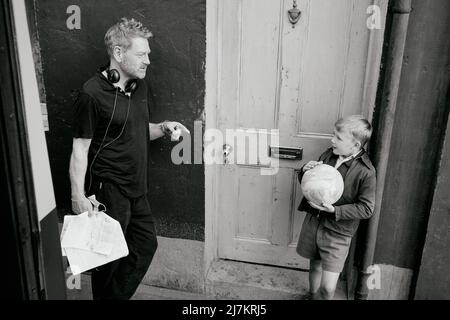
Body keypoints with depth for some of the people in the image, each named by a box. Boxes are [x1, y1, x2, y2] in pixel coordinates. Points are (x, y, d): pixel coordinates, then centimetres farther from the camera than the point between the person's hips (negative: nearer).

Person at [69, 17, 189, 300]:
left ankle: (120, 295, 38)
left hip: (136, 187, 8)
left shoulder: (140, 86, 6)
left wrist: (163, 128, -3)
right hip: (108, 189, -8)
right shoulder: (93, 93, -17)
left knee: (146, 244, 17)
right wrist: (78, 195, -19)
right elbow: (80, 149, -14)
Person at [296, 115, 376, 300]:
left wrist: (334, 210, -23)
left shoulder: (365, 172, -17)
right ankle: (312, 296, 49)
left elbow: (366, 209, -15)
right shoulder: (328, 155, -1)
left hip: (337, 232, -5)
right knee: (315, 266, 24)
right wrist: (306, 171, -13)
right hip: (313, 221, 5)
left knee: (328, 287, -3)